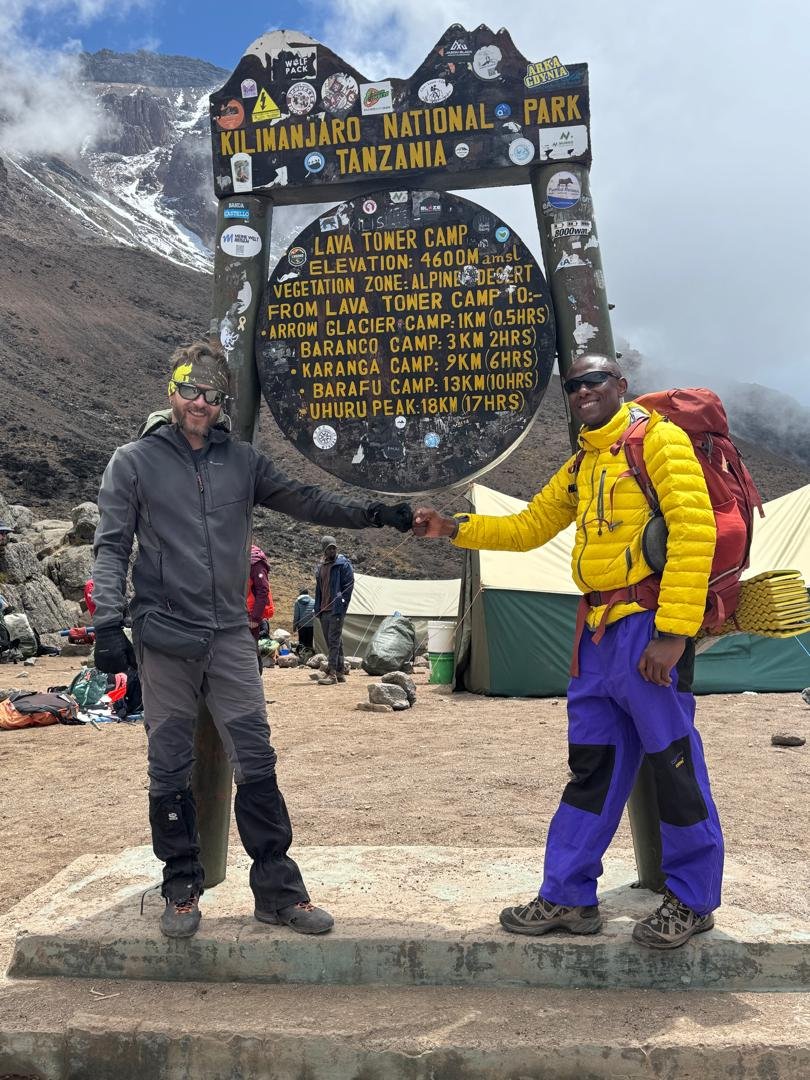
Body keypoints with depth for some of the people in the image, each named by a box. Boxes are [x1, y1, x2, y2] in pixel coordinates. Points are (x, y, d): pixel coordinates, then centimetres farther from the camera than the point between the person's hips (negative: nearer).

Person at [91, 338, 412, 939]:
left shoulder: (242, 461, 9)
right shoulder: (134, 461, 1)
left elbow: (304, 502, 10)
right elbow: (112, 547, -2)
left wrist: (373, 514, 1)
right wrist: (109, 622, -11)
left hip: (231, 637, 2)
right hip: (164, 641, -2)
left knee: (257, 763, 2)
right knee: (170, 771, 5)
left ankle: (278, 889, 13)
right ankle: (182, 890, 21)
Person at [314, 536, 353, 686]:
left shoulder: (343, 564, -5)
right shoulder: (320, 567, 16)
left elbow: (349, 586, -9)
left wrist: (342, 606, -14)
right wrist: (318, 608, 15)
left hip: (336, 609, -7)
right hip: (324, 610, 7)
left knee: (334, 641, -11)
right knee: (333, 642, 11)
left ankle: (331, 673, -13)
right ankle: (340, 671, 19)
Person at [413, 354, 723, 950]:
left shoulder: (659, 440, -5)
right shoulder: (580, 467, 19)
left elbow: (695, 532, -14)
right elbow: (528, 527, 25)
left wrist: (672, 632, -19)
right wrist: (453, 528, 13)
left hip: (649, 625, -7)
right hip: (599, 631, 7)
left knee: (674, 761, 2)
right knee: (591, 763, 11)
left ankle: (693, 900, 19)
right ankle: (568, 896, 20)